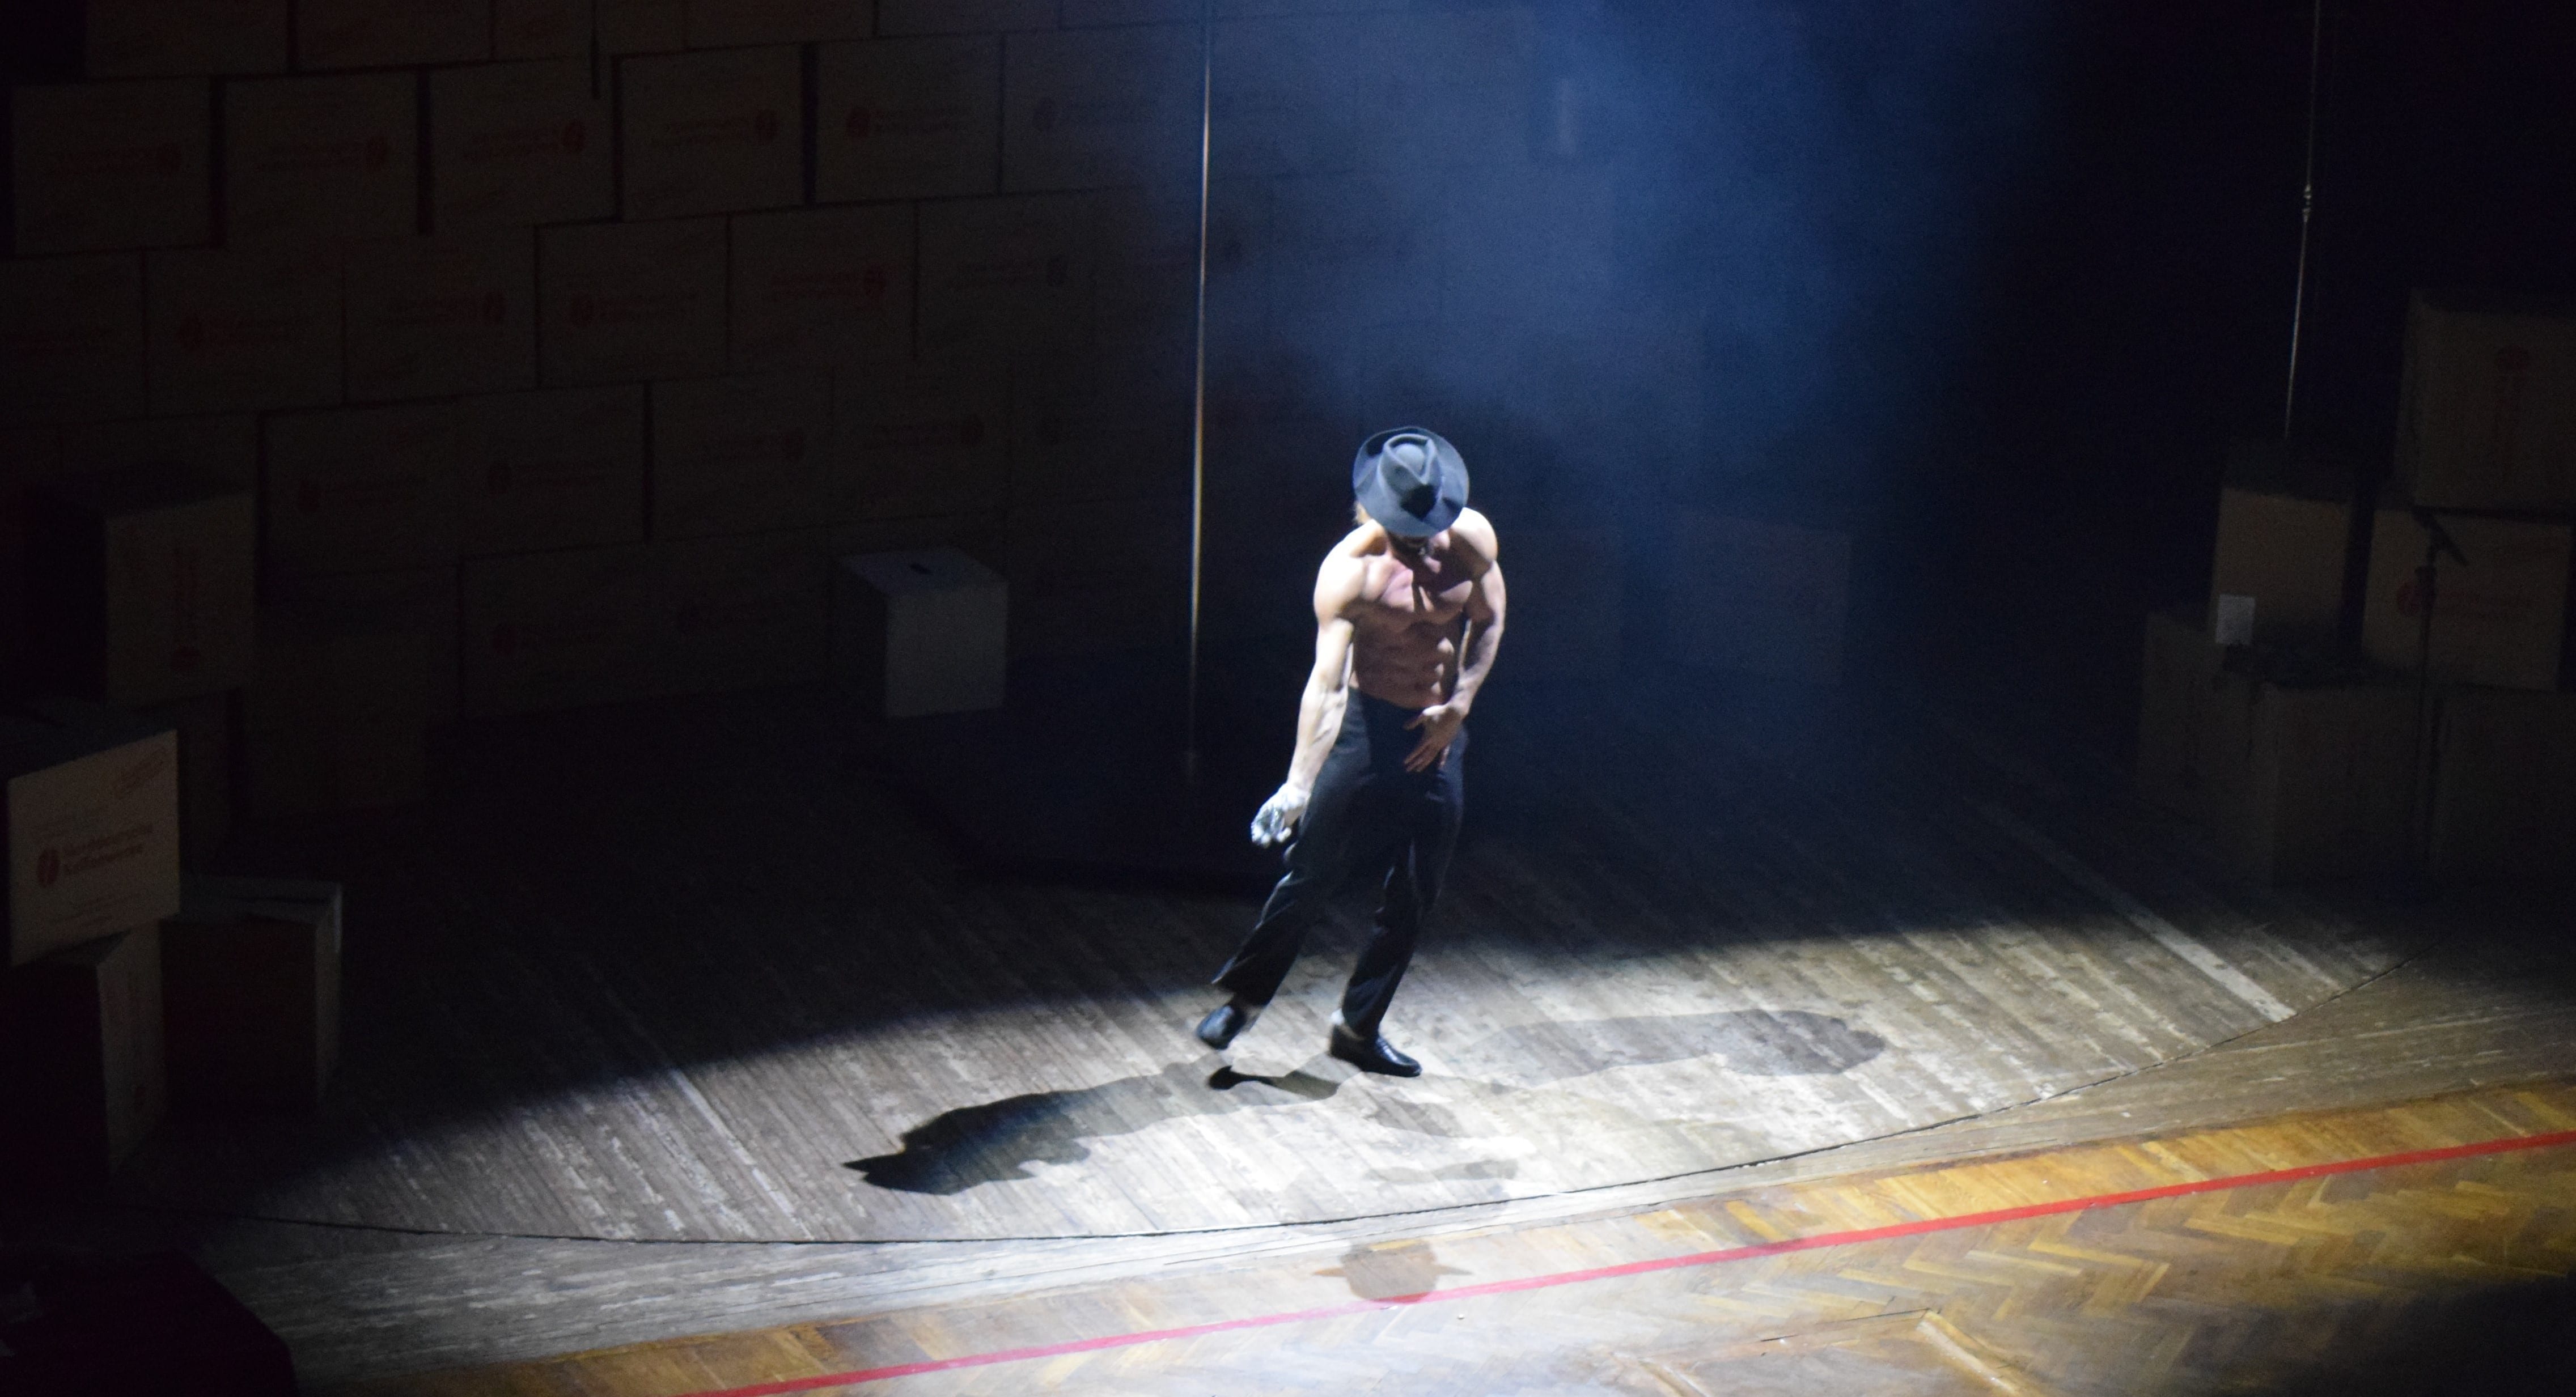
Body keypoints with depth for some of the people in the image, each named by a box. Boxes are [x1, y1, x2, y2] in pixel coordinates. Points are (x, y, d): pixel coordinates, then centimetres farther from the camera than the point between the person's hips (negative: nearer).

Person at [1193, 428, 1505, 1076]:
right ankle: (1244, 998, 19)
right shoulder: (1350, 570, -22)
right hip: (1365, 726, -4)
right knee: (1311, 872, -1)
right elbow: (1326, 683, -28)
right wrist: (1299, 782, -37)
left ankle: (1358, 1028, 22)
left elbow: (1489, 623, 8)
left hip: (1438, 736, 4)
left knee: (1413, 895, 8)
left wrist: (1458, 706, -3)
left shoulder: (1472, 538, -10)